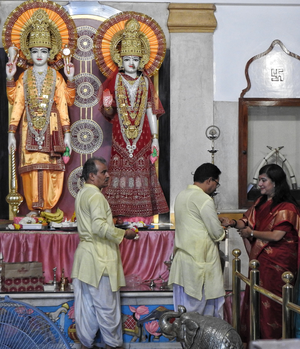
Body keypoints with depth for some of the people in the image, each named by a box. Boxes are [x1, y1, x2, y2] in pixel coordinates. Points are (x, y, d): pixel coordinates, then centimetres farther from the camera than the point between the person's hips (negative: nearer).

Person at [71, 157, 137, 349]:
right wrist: (124, 234, -15)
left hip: (85, 256, 9)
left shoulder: (82, 194, 16)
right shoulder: (96, 196, -14)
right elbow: (99, 227, -24)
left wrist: (113, 227, 20)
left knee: (85, 304, 10)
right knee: (106, 305, -1)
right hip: (99, 258, -9)